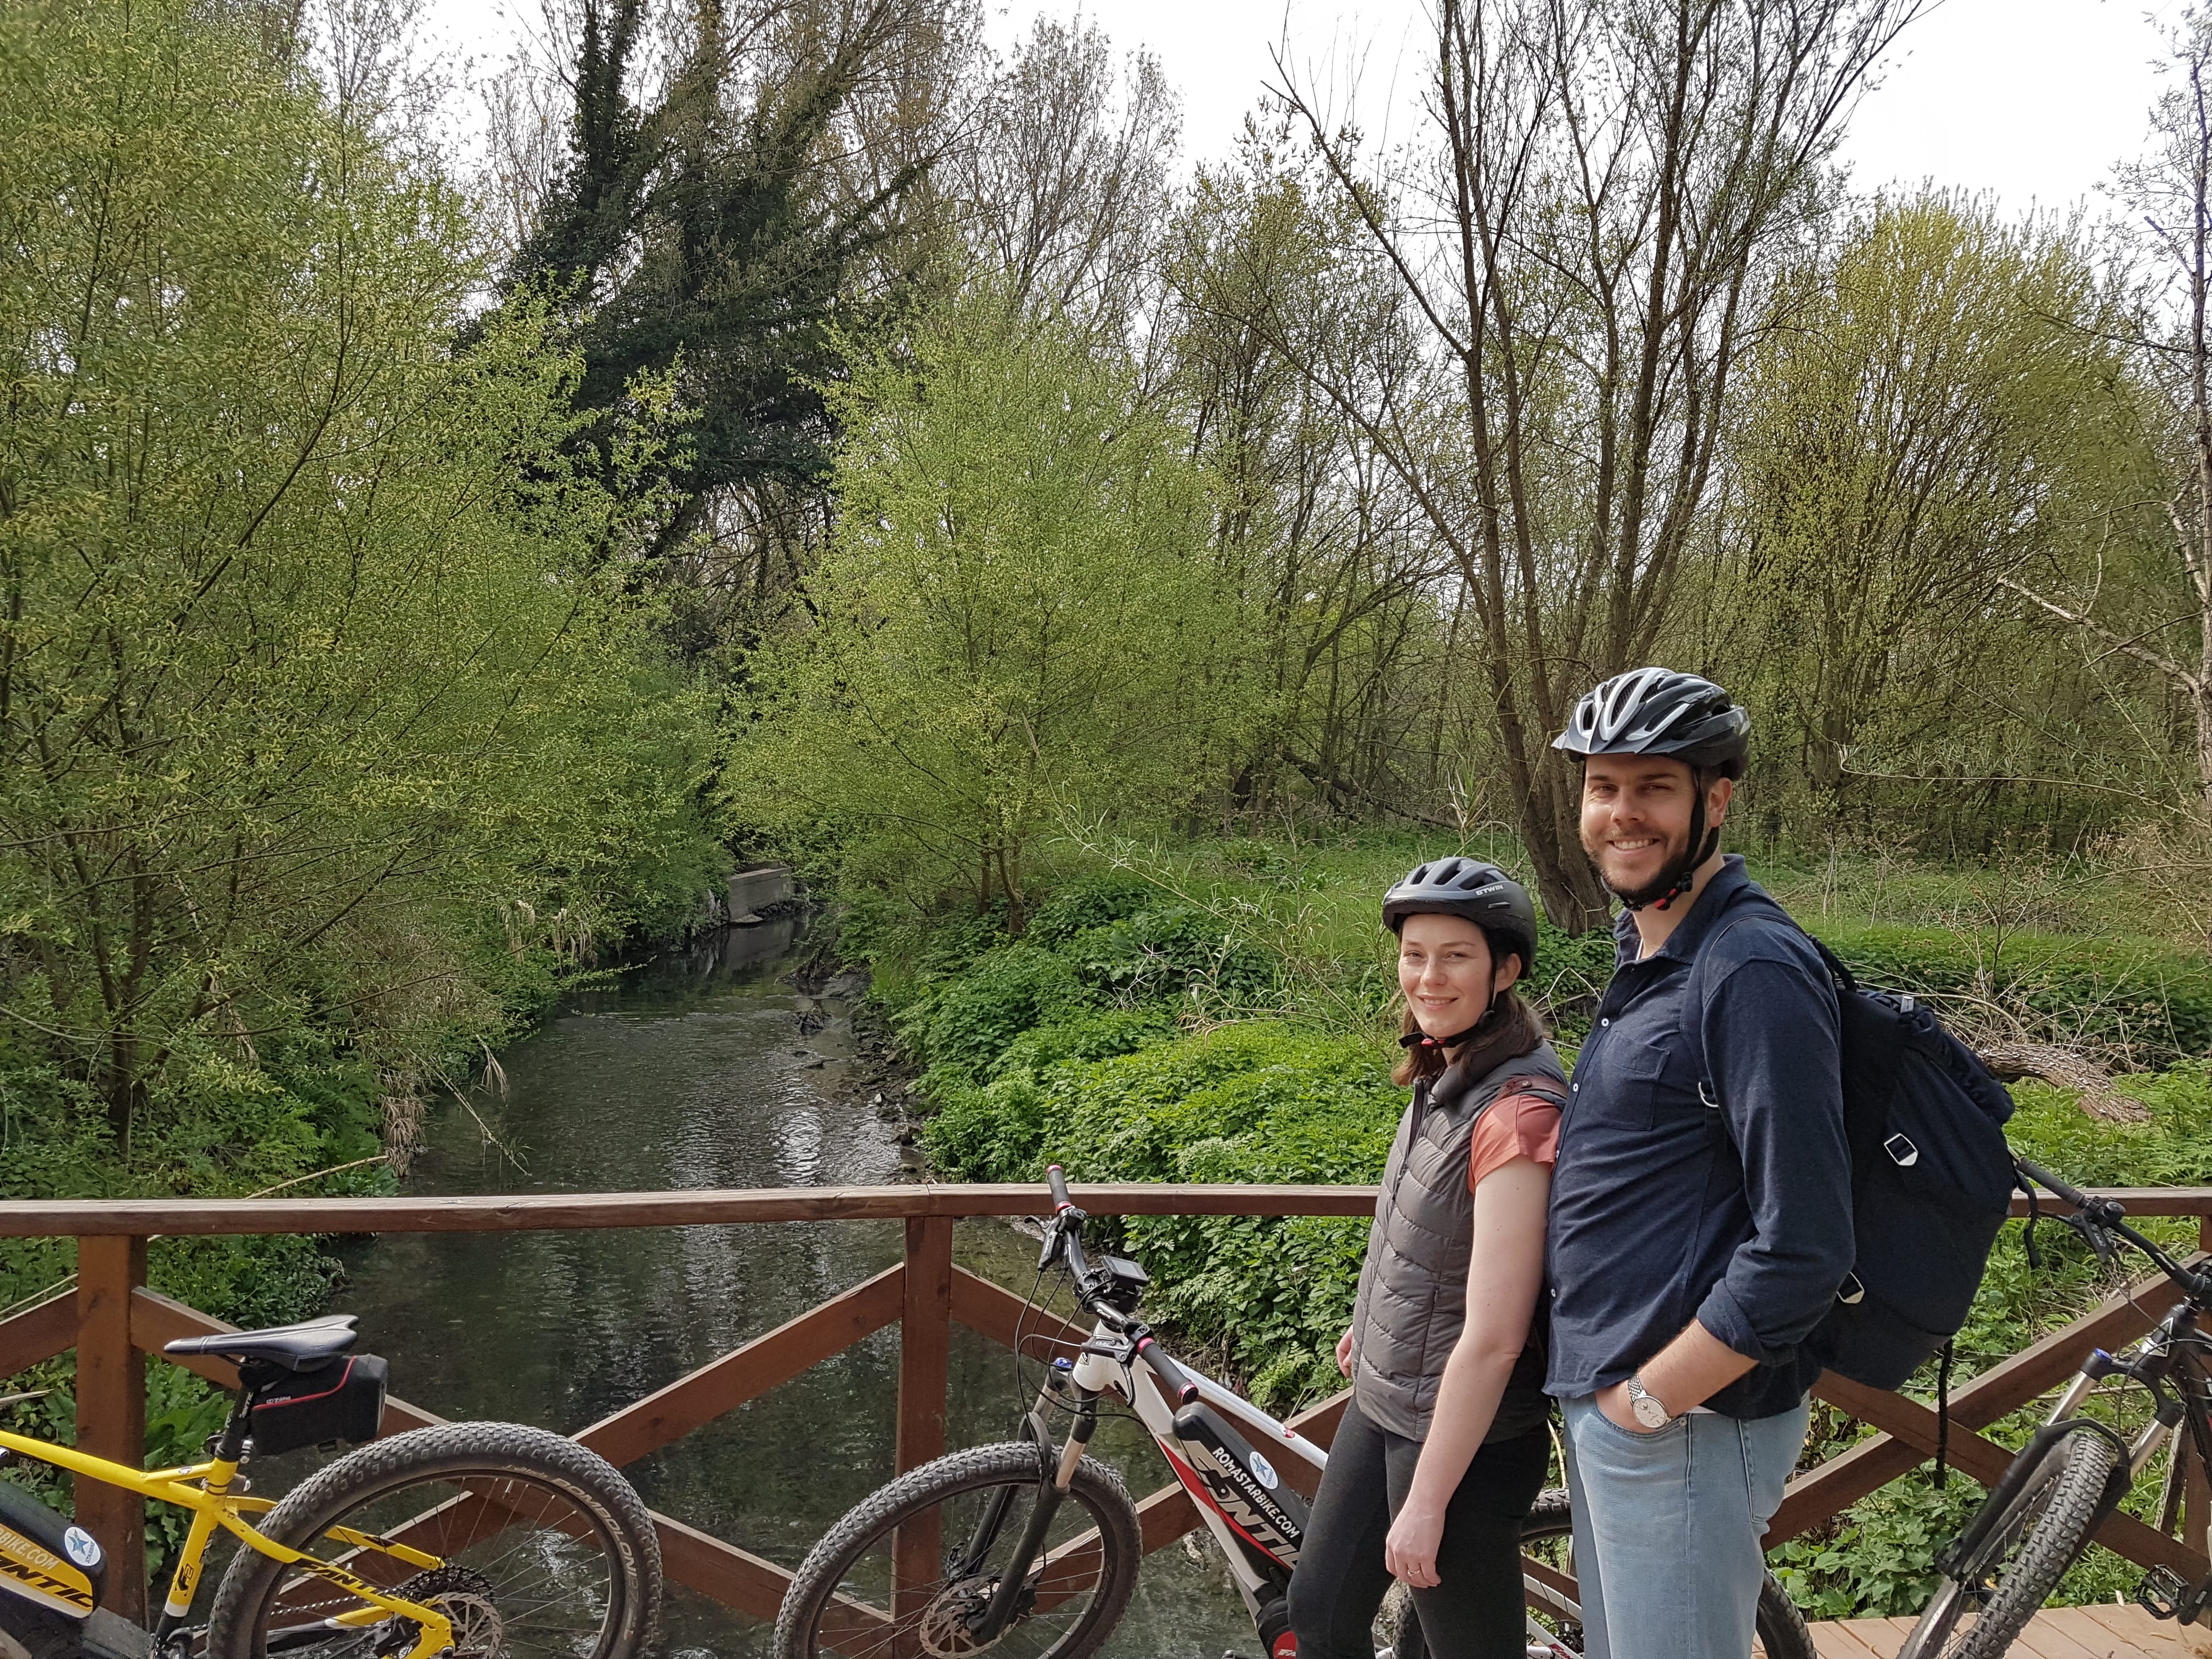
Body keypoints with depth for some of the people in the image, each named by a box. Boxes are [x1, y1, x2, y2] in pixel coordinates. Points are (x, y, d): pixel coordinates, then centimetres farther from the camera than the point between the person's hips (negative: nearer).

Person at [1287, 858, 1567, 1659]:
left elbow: (1492, 1339, -26)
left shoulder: (1516, 1110, -26)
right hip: (1383, 1403, 8)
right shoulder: (1445, 1076, 1)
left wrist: (1426, 1503, -21)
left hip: (1463, 1435, -8)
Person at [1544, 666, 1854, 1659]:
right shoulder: (1644, 947, 10)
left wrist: (1649, 1396, -18)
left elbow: (1804, 1251, -25)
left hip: (1684, 1418, -9)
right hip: (1605, 1396, 9)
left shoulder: (1754, 971, -21)